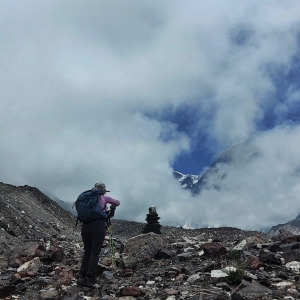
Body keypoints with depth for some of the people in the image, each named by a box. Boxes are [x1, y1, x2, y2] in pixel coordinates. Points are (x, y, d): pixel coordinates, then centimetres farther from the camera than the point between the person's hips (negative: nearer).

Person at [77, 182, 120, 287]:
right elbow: (117, 202, 18)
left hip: (85, 226, 4)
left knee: (87, 251, 13)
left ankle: (82, 277, 8)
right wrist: (112, 207, 38)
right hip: (98, 226, -4)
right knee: (95, 253, 1)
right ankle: (90, 279, -2)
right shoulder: (104, 198, 9)